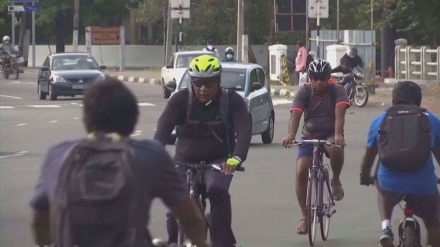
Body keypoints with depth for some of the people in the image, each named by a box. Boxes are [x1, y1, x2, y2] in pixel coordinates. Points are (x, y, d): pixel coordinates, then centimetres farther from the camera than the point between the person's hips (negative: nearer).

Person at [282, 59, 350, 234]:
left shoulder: (337, 91, -11)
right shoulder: (304, 91, -8)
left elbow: (339, 113, -28)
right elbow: (295, 114, -23)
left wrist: (338, 134, -47)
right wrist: (291, 134, -44)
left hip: (331, 135, -2)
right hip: (309, 136, 2)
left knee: (336, 147, -38)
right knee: (301, 172, -16)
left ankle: (336, 181, -9)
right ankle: (305, 217, -2)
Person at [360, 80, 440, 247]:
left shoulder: (379, 121, 13)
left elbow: (369, 156, 22)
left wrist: (364, 177, 41)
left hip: (389, 183, 1)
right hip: (423, 185, -1)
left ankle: (386, 226, 12)